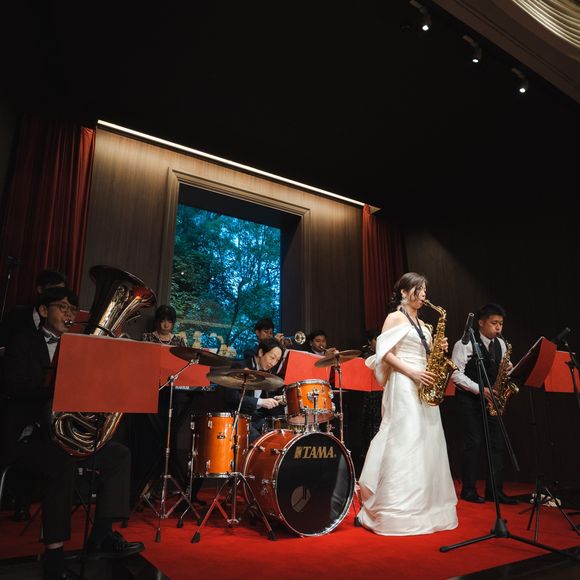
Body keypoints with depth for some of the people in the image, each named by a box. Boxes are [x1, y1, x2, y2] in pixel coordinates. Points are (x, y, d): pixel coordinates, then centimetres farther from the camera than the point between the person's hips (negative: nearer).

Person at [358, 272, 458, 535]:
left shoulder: (422, 324, 20)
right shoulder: (394, 318, -1)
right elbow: (385, 354, -10)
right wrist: (412, 373, -18)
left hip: (424, 387, 8)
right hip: (403, 385, -8)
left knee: (427, 443, 7)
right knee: (404, 443, -9)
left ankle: (423, 508, 17)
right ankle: (397, 513, 0)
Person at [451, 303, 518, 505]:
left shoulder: (501, 344, 8)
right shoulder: (465, 344, -11)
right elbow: (456, 374, -15)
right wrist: (479, 389, -21)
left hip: (491, 398, 6)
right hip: (469, 398, -6)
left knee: (498, 442, 3)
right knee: (473, 442, -5)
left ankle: (494, 490, 13)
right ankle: (468, 490, 7)